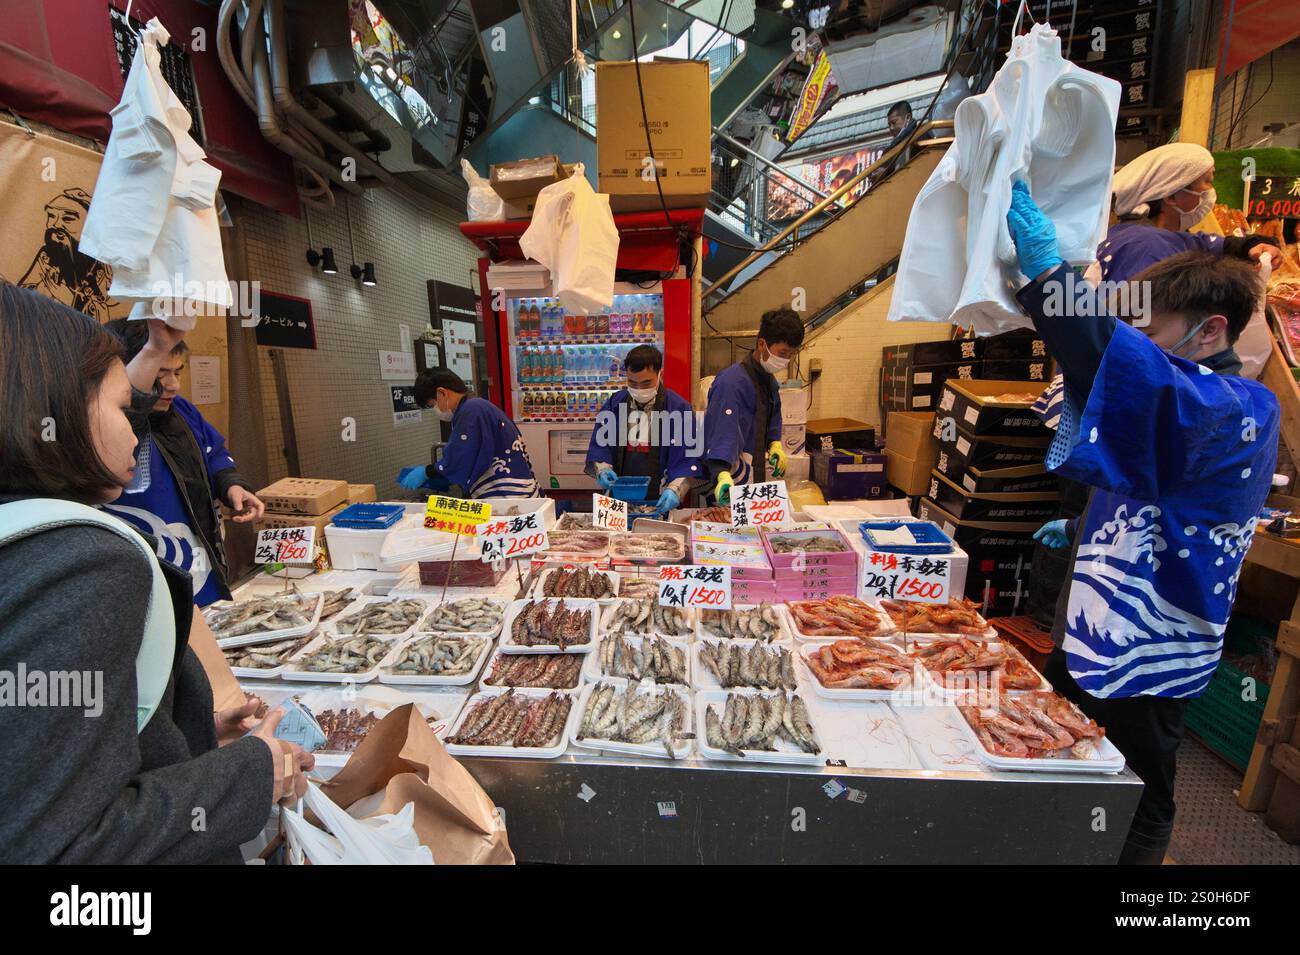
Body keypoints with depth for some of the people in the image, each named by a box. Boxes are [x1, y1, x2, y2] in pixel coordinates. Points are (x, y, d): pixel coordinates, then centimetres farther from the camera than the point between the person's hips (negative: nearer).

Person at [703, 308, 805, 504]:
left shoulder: (769, 380, 8)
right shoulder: (731, 382, -21)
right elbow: (722, 432, -31)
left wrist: (775, 443, 6)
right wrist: (722, 475, -44)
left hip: (759, 474, 8)